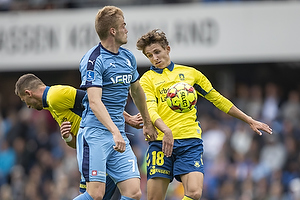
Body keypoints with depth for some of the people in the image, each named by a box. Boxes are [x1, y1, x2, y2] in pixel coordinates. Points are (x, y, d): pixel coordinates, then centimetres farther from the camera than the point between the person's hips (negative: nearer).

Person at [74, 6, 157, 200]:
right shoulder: (94, 60, -11)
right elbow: (94, 101, -22)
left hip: (119, 136, 7)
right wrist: (115, 132, -33)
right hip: (95, 134, -7)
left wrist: (148, 123, 40)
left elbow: (136, 91, 32)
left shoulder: (128, 57, 14)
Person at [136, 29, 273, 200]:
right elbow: (150, 110, -9)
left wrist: (250, 121, 23)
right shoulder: (147, 80, 8)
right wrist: (166, 130, -29)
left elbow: (217, 99, 23)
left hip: (190, 142, 1)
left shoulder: (189, 73, 16)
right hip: (161, 142, -1)